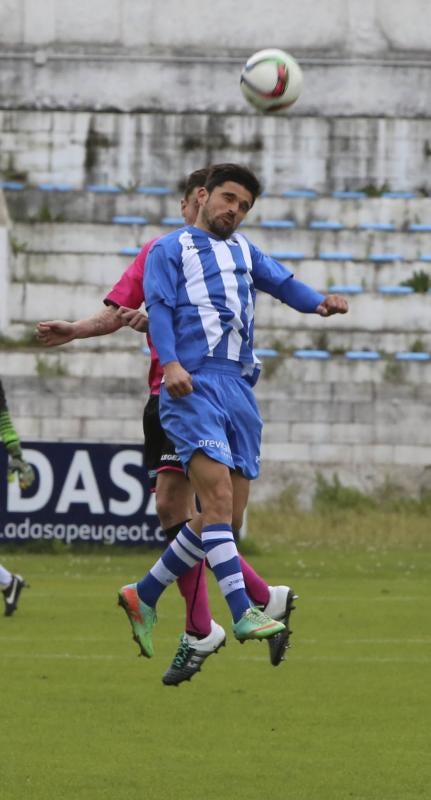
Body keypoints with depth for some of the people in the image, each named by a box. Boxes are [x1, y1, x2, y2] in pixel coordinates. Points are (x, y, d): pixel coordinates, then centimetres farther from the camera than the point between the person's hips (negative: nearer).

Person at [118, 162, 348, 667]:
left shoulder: (243, 250, 27)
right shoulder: (170, 250, 8)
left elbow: (282, 283, 17)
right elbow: (159, 307, -4)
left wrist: (319, 303, -5)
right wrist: (170, 363, -20)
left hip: (239, 388, 7)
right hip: (193, 385, -7)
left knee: (227, 519, 3)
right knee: (218, 495, -20)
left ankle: (143, 596, 18)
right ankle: (243, 614, -26)